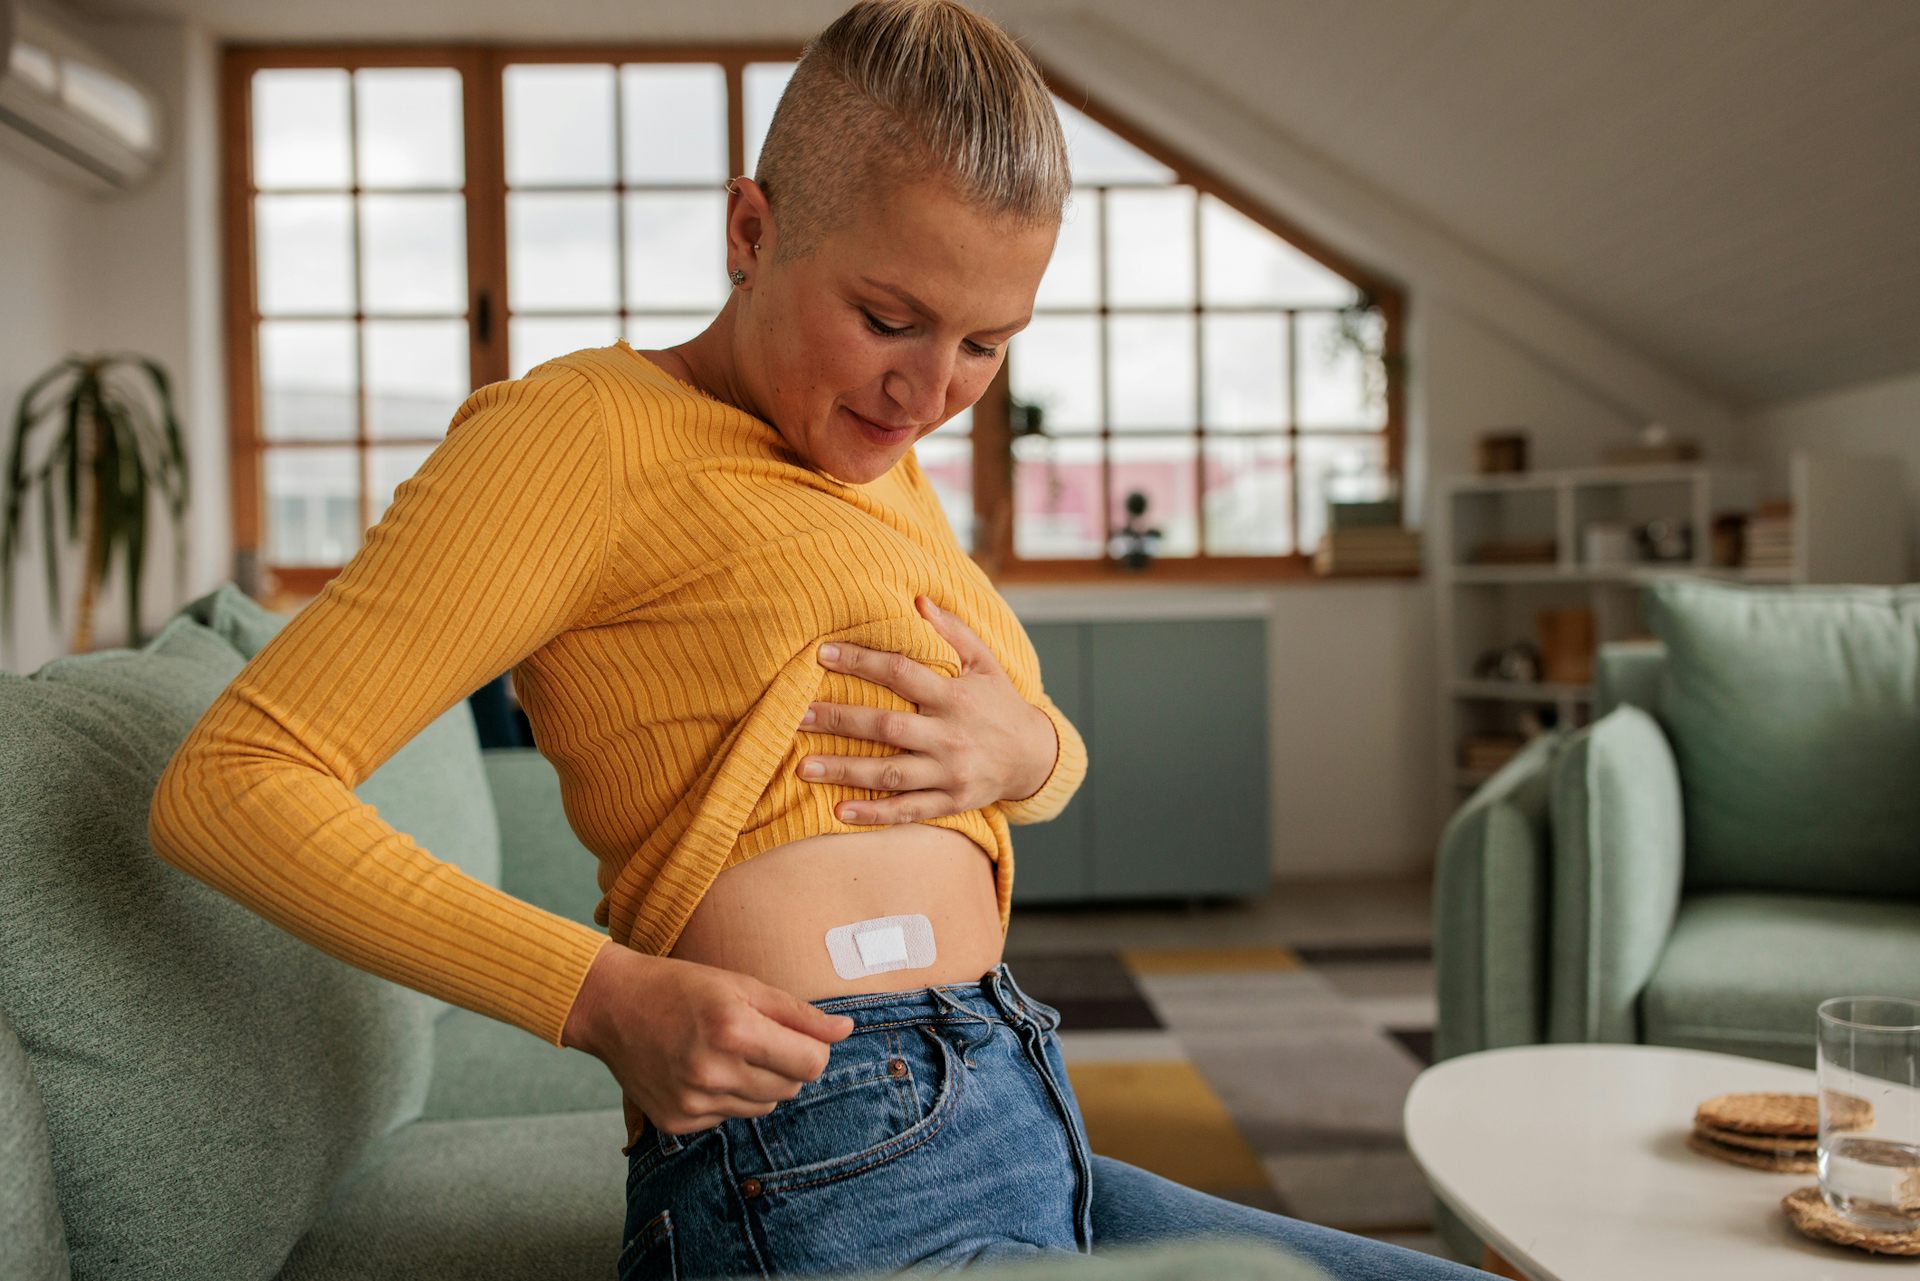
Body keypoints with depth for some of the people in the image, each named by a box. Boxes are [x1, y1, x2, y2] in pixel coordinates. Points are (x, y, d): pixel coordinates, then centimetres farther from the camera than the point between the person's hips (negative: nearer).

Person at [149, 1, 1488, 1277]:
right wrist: (610, 996, -20)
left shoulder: (877, 458, 18)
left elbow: (1061, 752, 27)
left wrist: (1025, 750, 1)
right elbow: (230, 784, -11)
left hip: (1021, 1142, 9)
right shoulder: (595, 428, -7)